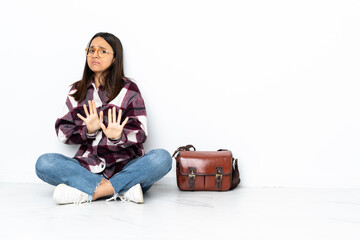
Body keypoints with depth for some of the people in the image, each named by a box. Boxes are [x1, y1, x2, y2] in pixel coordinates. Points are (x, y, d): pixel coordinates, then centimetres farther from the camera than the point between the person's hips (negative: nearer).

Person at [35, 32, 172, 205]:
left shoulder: (128, 89, 7)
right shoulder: (77, 91, 15)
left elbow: (140, 133, -1)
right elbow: (62, 132, 8)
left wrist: (118, 137, -23)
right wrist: (88, 131, -12)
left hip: (124, 167, -2)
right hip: (88, 167, 2)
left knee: (162, 158, -29)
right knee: (44, 163, -23)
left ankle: (88, 192, -29)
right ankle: (122, 189, -28)